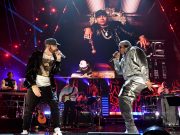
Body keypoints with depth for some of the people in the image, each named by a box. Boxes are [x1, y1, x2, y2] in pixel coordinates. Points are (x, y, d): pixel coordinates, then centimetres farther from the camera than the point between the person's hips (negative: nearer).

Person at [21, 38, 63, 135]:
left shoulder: (54, 58, 7)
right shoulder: (36, 55, -5)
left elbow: (56, 72, -1)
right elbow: (28, 71, -8)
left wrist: (58, 60, -9)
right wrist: (33, 86, -15)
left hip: (48, 86, 3)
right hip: (35, 85, -3)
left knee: (55, 106, -6)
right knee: (28, 109, 1)